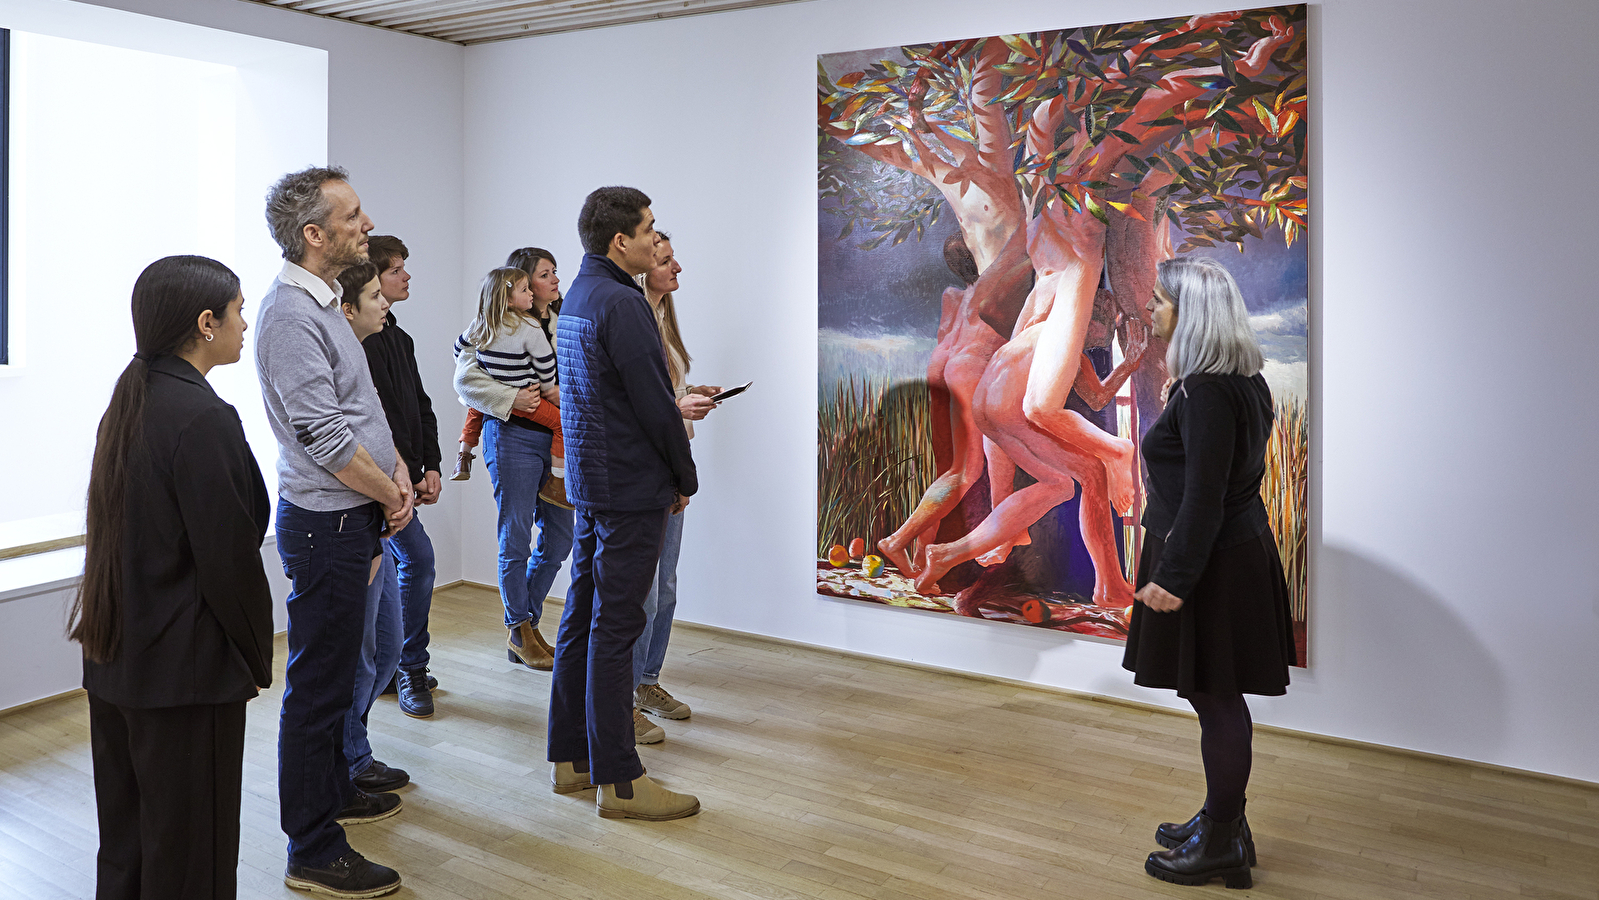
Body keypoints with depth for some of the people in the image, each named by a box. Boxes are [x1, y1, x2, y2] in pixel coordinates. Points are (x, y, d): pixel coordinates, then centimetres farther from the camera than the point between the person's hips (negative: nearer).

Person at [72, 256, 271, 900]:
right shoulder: (203, 419, -20)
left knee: (125, 840, 20)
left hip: (114, 661, 9)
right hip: (187, 670, -9)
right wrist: (256, 657, -6)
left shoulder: (130, 402, 7)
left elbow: (127, 535, 11)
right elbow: (230, 556, -19)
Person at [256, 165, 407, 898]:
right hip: (325, 522, -10)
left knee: (334, 672, 22)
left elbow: (362, 407, 17)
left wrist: (397, 471, 3)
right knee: (318, 685, -2)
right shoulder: (291, 314, -19)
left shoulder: (323, 303, 12)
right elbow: (325, 437, -23)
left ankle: (334, 793, 39)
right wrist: (390, 494, -10)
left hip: (351, 515, 10)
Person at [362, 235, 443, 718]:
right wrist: (406, 477, -17)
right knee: (418, 559, -10)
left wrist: (430, 466, 6)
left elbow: (420, 406, 16)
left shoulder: (399, 337, 17)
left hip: (403, 475, 9)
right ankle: (411, 670, 3)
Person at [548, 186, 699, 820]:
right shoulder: (620, 304, -17)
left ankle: (570, 758, 24)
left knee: (583, 617, 14)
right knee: (615, 627, -5)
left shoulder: (577, 298, 14)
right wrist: (685, 478, -4)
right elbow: (655, 405, -17)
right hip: (630, 488, -10)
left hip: (588, 482, 10)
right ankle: (618, 780, 4)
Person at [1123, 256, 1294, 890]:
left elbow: (1203, 497, -23)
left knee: (1215, 700, 1)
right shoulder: (1244, 381, 12)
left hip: (1210, 568, -10)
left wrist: (1175, 576, -21)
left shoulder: (1206, 392, -21)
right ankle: (1224, 821, 31)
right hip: (1237, 553, 10)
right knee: (1218, 698, 18)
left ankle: (1222, 845, 13)